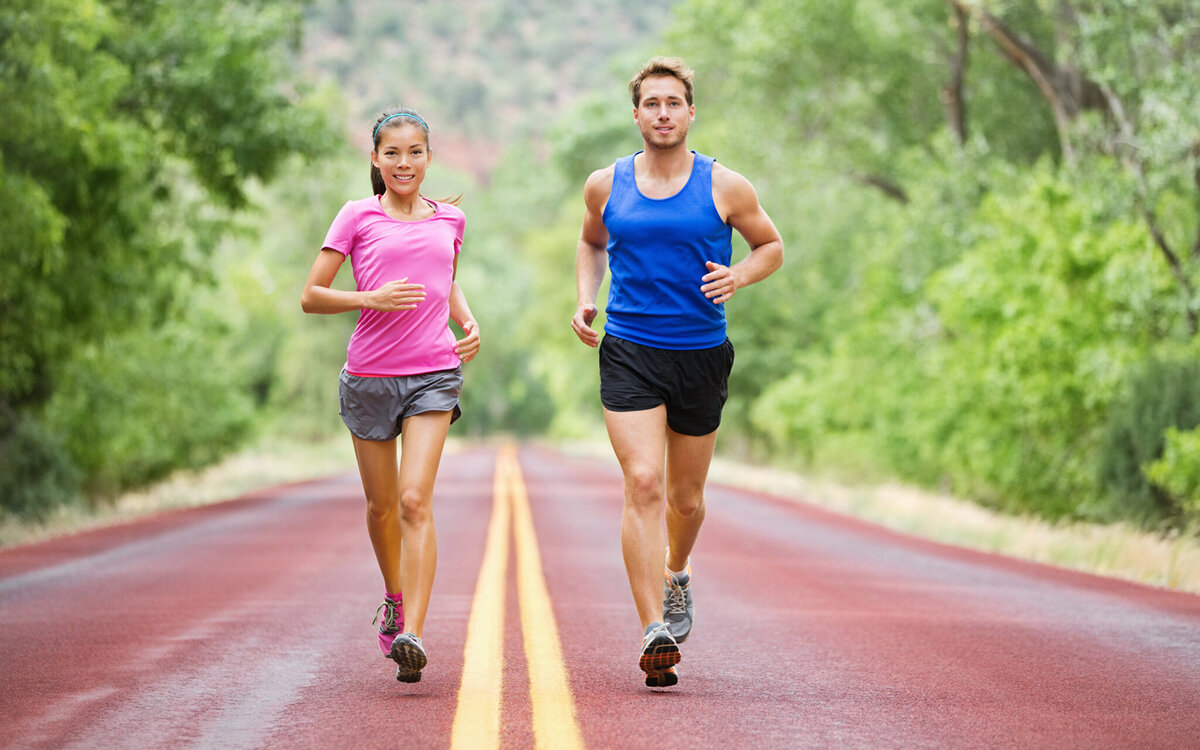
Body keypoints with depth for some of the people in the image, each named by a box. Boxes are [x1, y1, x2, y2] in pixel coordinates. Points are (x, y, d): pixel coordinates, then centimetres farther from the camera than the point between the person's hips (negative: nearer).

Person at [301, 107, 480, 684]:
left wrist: (468, 323, 9)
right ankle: (395, 599, 40)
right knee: (382, 506, 12)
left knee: (416, 502, -15)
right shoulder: (358, 217, 1)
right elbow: (311, 296, -1)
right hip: (369, 374, 0)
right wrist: (372, 299, -16)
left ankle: (412, 636, -22)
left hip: (434, 375, 0)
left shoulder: (449, 220, 10)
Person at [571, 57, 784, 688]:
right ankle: (654, 632, -22)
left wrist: (739, 275, -9)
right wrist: (585, 300, 8)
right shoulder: (605, 185, 4)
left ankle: (675, 574, 47)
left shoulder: (724, 188, -1)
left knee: (686, 499, 12)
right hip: (628, 352, -1)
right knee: (642, 483, -17)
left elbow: (771, 245, 12)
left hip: (702, 354, 1)